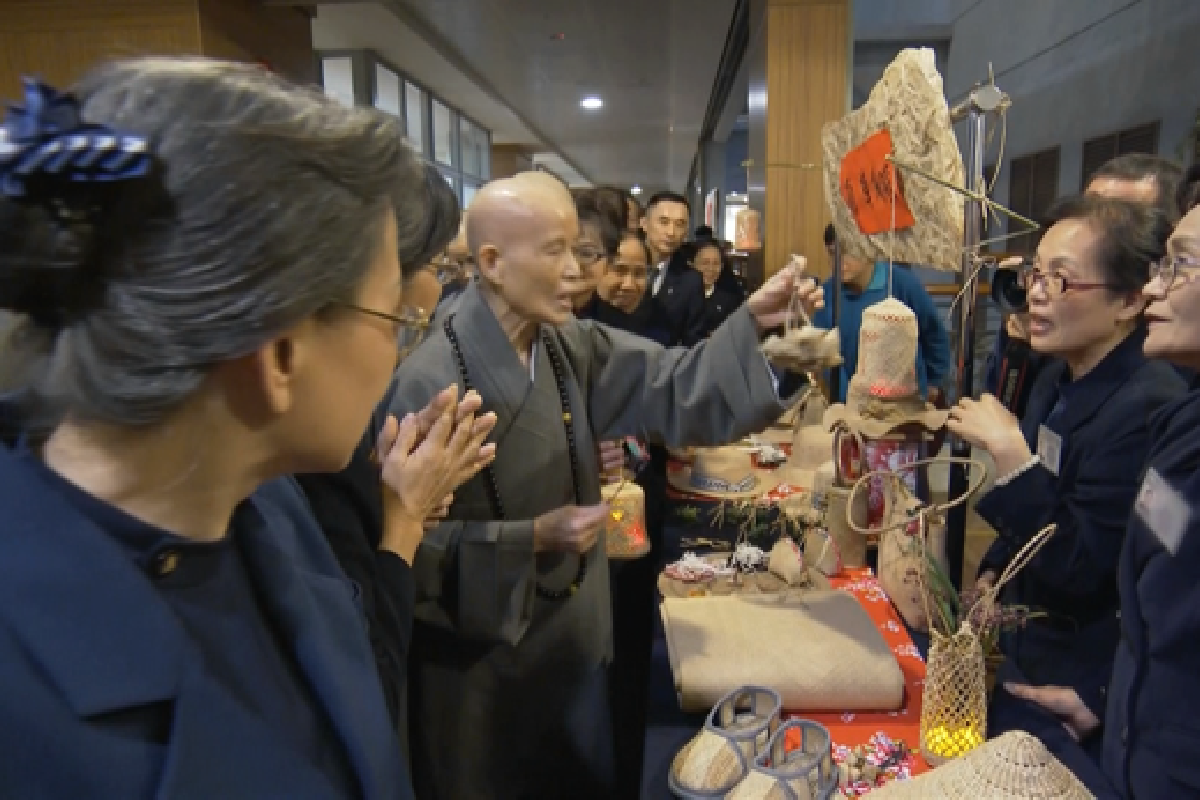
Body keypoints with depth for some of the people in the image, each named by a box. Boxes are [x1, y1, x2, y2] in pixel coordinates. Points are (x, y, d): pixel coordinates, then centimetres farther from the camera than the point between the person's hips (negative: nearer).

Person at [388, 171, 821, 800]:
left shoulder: (573, 347, -1)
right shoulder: (429, 384, -23)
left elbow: (672, 388, -7)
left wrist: (753, 323, -19)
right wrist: (529, 540, -25)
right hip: (481, 666, -6)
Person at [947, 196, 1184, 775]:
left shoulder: (1149, 410, -27)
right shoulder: (1058, 379, 0)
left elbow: (1078, 572, -26)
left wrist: (1010, 454, -32)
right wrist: (994, 574, 4)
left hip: (1075, 689, -8)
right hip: (1023, 647, 8)